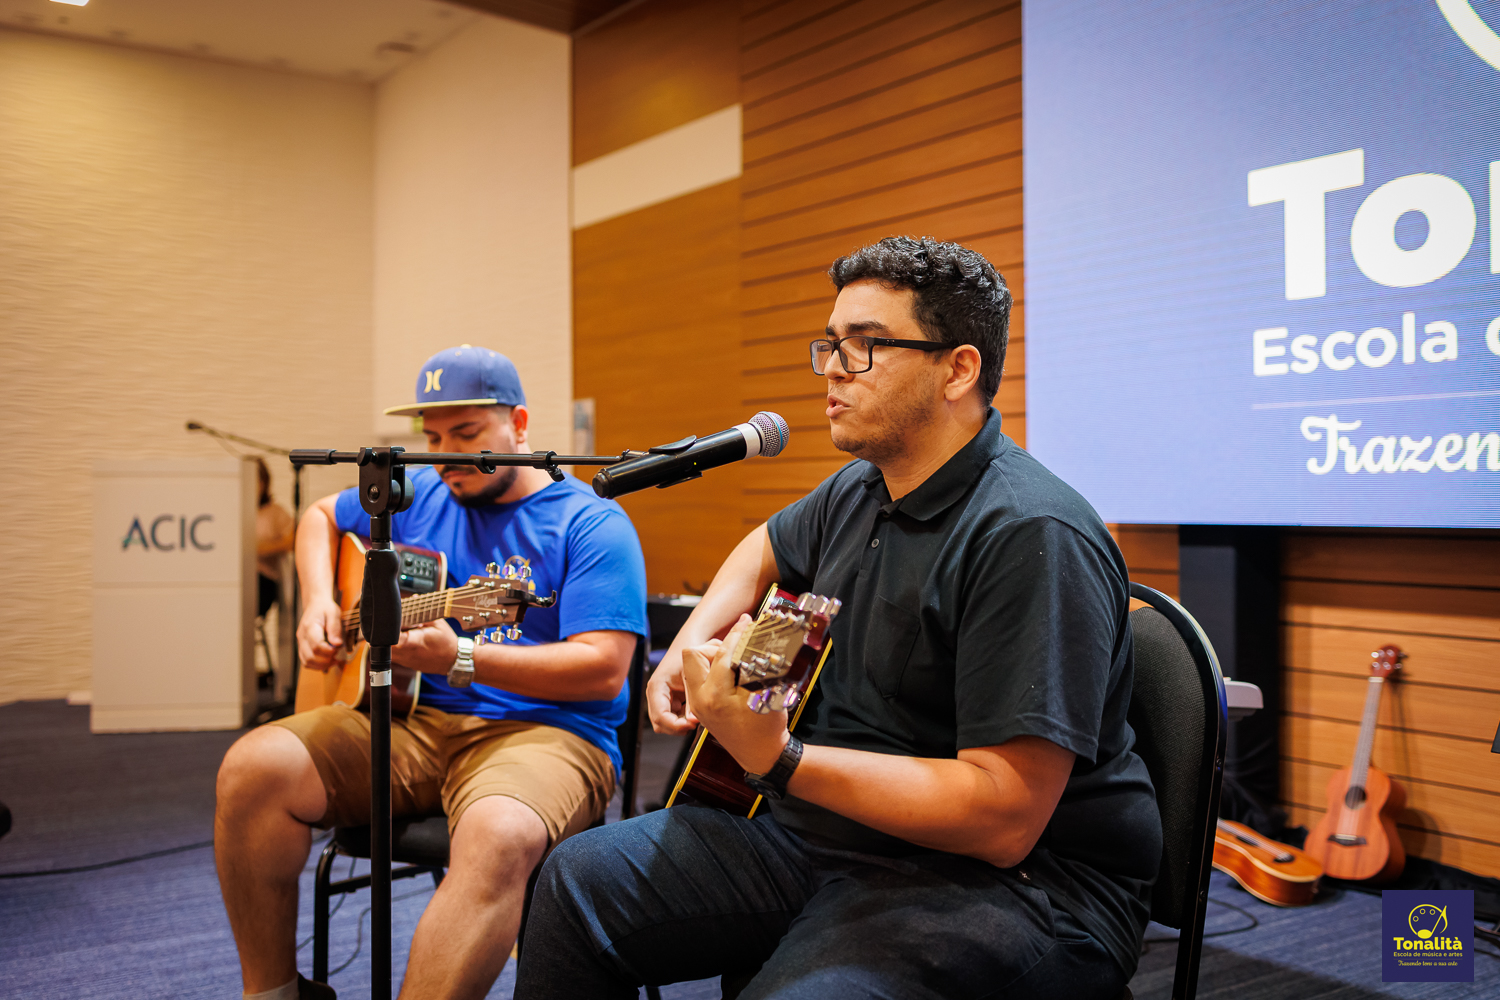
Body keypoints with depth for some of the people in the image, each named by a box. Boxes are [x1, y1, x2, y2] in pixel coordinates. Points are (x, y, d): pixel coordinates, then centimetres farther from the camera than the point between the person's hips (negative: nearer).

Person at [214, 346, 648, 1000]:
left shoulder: (592, 524, -4)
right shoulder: (417, 494, 15)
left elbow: (603, 670, -15)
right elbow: (320, 517, 33)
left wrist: (459, 659, -22)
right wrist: (319, 604, 12)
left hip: (544, 730, -5)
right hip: (413, 723, 6)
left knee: (498, 834, -39)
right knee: (254, 766, -17)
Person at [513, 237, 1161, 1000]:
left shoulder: (1033, 536, -23)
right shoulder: (860, 492, 7)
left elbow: (1004, 818, -28)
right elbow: (767, 548, 30)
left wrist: (779, 759, -31)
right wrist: (692, 647, 10)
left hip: (1013, 878, -8)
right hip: (831, 829, 9)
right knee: (581, 879, 3)